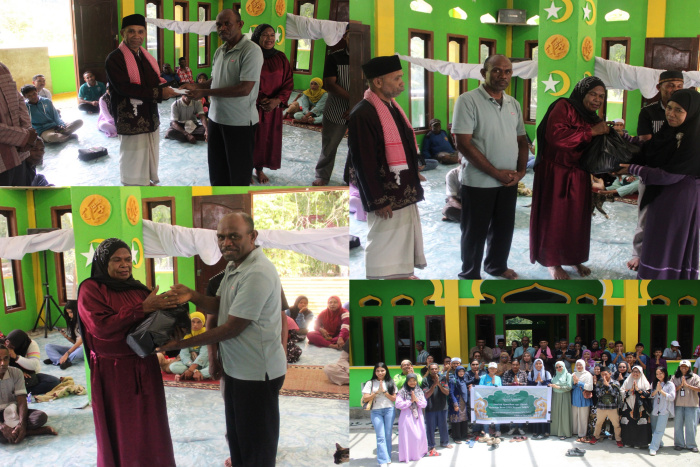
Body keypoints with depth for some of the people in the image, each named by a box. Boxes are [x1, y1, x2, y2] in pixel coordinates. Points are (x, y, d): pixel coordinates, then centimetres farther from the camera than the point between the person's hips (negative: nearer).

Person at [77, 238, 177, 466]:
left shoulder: (138, 288, 10)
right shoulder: (91, 289, -6)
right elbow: (102, 326, -20)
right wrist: (143, 308, -22)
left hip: (145, 368, 5)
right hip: (113, 372, -5)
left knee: (149, 428, 9)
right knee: (120, 432, 6)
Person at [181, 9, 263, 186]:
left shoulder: (251, 50, -16)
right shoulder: (219, 51, 10)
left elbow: (244, 89, -24)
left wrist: (204, 92, -21)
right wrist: (196, 86, 0)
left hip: (240, 121, -8)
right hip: (216, 117, 8)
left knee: (238, 173, 5)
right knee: (216, 167, 17)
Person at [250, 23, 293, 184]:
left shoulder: (280, 58, 3)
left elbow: (288, 82, 1)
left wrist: (277, 100, -14)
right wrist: (260, 101, -17)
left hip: (274, 106, 3)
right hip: (252, 105, -3)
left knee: (268, 138, 8)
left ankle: (259, 169, 24)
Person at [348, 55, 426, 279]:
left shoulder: (392, 108, 10)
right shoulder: (362, 114, -18)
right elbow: (364, 163, -19)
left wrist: (414, 188, 16)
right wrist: (378, 201, -19)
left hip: (405, 193, 9)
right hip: (386, 199, -9)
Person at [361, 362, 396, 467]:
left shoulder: (390, 383, 8)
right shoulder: (370, 383, 4)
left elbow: (394, 398, 3)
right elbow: (365, 399, -2)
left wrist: (384, 391, -9)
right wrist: (377, 392, -12)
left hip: (389, 410, 2)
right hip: (376, 411, -1)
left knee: (388, 435, 5)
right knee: (380, 436, -9)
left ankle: (388, 457, 18)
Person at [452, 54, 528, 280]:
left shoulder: (513, 104, 8)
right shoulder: (468, 101, -12)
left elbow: (521, 140, 16)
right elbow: (463, 144, -18)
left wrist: (521, 170, -3)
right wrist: (496, 173, -17)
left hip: (509, 182, 6)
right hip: (479, 182, -6)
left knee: (504, 228, 18)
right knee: (475, 231, 6)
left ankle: (497, 265, 38)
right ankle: (470, 274, 23)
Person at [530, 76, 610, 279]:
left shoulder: (593, 118, 14)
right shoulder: (564, 107, -12)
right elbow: (555, 135, -28)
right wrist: (591, 131, -23)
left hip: (579, 176, 7)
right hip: (556, 173, -7)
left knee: (577, 217, 10)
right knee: (555, 217, 2)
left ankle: (574, 258, 26)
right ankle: (552, 262, 14)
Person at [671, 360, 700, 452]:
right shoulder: (675, 378, 10)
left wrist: (687, 385, -14)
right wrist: (680, 385, -13)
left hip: (691, 404, -2)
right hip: (678, 404, 2)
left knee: (691, 425, -1)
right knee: (678, 424, 4)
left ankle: (691, 444, 10)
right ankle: (679, 444, 15)